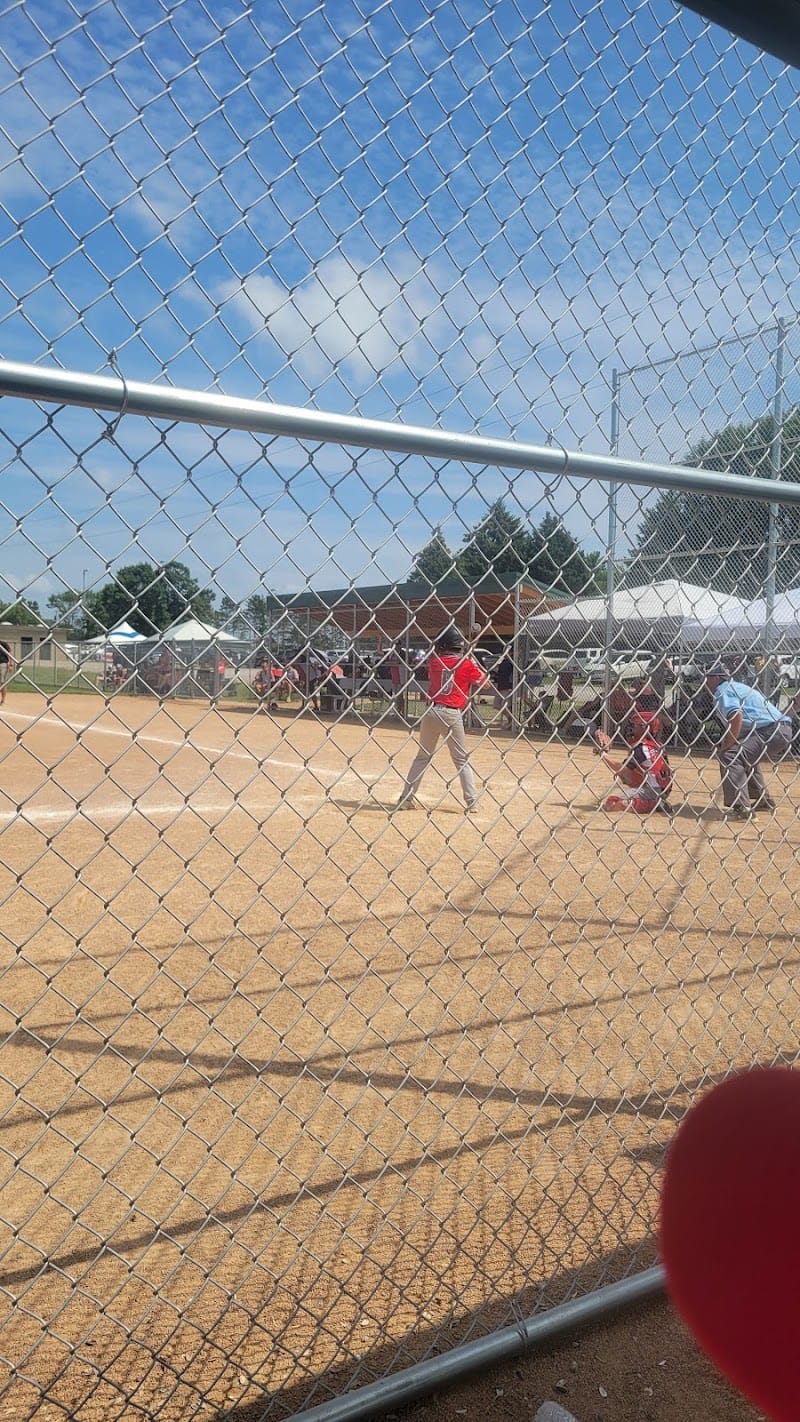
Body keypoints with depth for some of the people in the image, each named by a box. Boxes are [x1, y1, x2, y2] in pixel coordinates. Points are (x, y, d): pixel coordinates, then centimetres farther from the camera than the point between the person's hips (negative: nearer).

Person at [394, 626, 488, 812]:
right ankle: (472, 801, 6)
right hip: (453, 714, -2)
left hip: (432, 711, 3)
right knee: (462, 760, 9)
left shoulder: (434, 662, 5)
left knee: (422, 756, 14)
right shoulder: (466, 664, -2)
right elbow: (485, 683, 8)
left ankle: (406, 798, 11)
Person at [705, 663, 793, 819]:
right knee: (747, 756, 32)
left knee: (729, 755, -18)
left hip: (771, 730, -11)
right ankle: (764, 800, 38)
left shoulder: (723, 691, -5)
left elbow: (737, 716, -24)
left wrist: (724, 748, -18)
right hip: (784, 731, 11)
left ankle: (742, 807, -23)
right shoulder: (737, 686, 26)